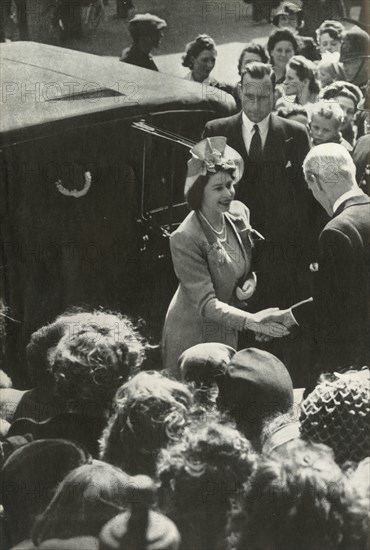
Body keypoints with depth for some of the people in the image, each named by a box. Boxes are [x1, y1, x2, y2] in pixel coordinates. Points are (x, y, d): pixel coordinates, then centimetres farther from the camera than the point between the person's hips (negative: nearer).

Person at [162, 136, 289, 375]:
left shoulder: (239, 213, -5)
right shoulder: (185, 239, -25)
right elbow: (206, 304, -28)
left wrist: (251, 280, -9)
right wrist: (251, 320, -40)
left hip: (231, 332, 6)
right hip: (194, 335, -6)